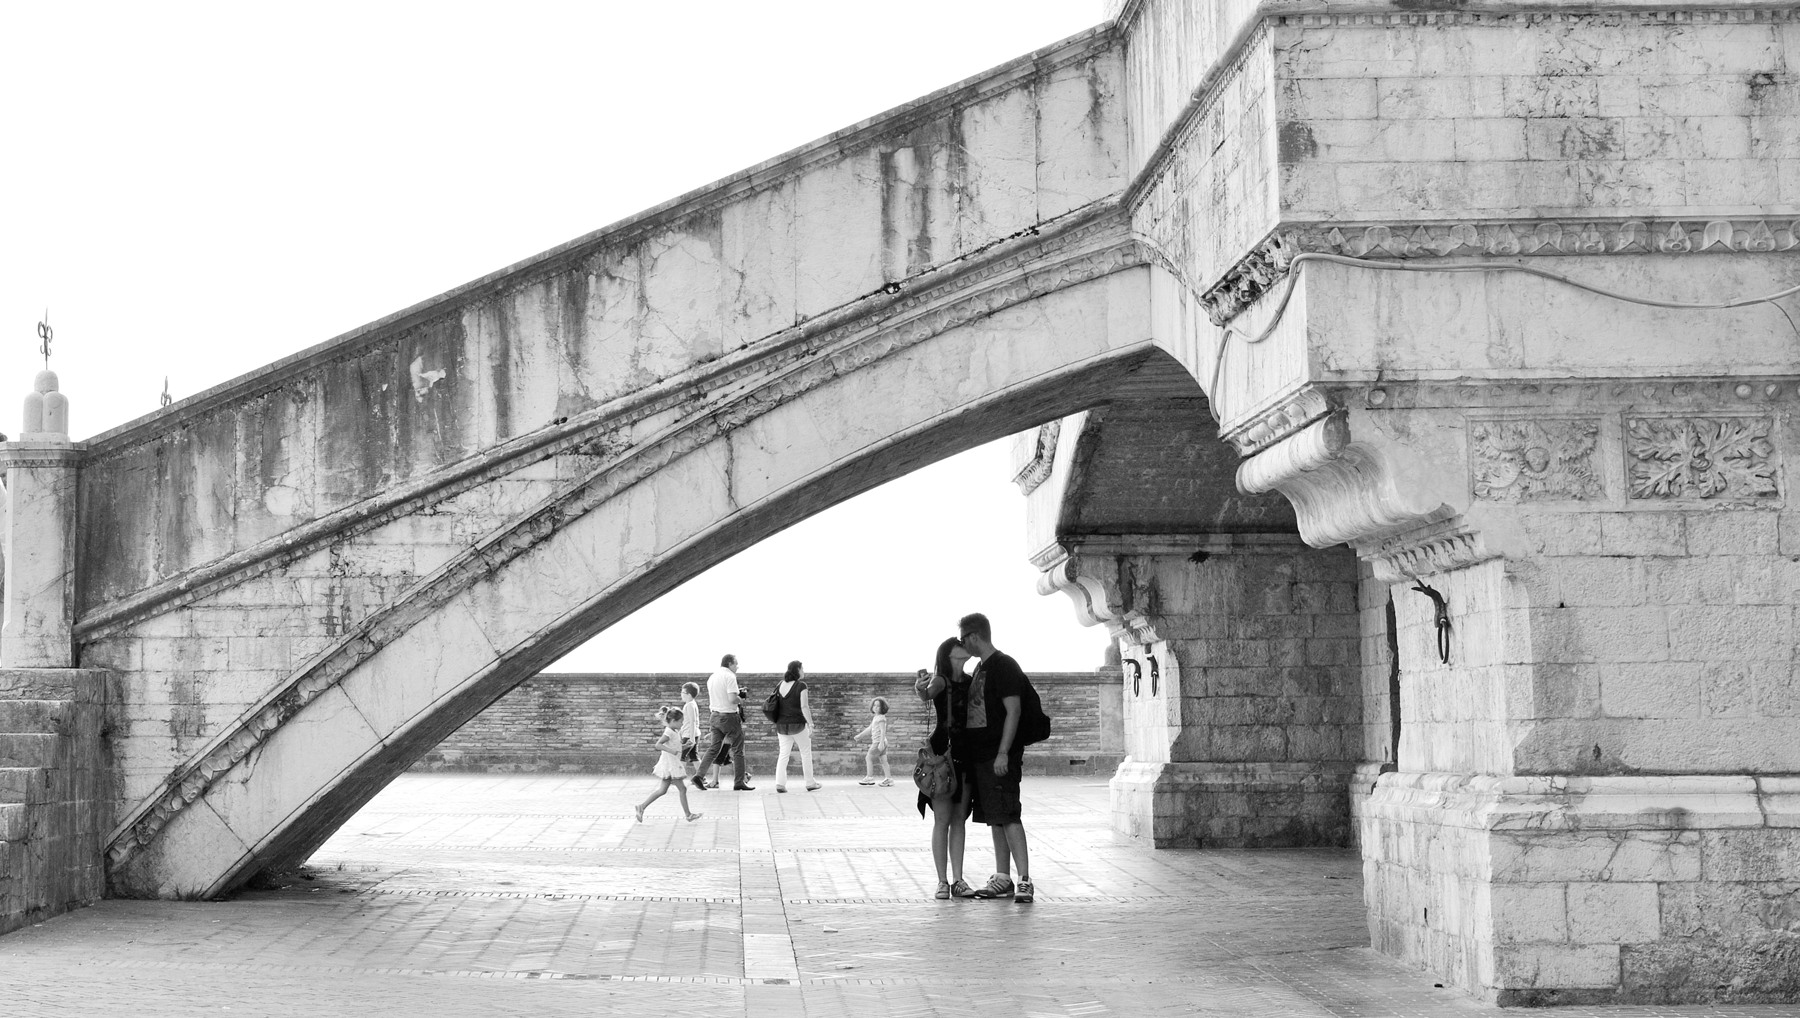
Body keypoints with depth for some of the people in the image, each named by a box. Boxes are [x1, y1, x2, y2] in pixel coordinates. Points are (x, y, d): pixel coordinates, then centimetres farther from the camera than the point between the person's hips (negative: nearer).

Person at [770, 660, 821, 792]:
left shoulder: (780, 685, 5)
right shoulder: (801, 685, -12)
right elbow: (804, 707, -19)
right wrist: (810, 725, -16)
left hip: (782, 725, 5)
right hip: (797, 725, -5)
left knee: (783, 753, 8)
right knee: (806, 752, 10)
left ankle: (780, 783, -6)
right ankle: (810, 783, 16)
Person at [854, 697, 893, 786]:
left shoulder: (881, 718, -12)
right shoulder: (875, 718, 18)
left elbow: (883, 730, -19)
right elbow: (869, 729, 27)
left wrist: (881, 743, -26)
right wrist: (859, 735, 30)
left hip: (878, 742, -9)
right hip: (876, 742, 9)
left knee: (868, 758, -4)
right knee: (883, 761, 7)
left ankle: (869, 777, -3)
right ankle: (888, 779, 5)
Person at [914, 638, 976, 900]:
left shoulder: (970, 682, 10)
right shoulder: (941, 680, -7)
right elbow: (926, 694, -30)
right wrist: (921, 687, -51)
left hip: (966, 753, 6)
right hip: (943, 752, -6)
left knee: (960, 818, 8)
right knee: (942, 818, -3)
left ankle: (957, 880, 12)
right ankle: (942, 882, 0)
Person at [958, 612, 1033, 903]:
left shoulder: (1004, 666, -11)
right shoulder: (980, 668, 18)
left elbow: (1014, 711, -17)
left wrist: (1003, 753, -21)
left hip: (1000, 757, -9)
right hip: (981, 755, 9)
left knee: (1008, 817, -12)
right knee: (994, 819, 11)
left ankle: (1025, 880, -13)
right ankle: (1002, 879, 15)